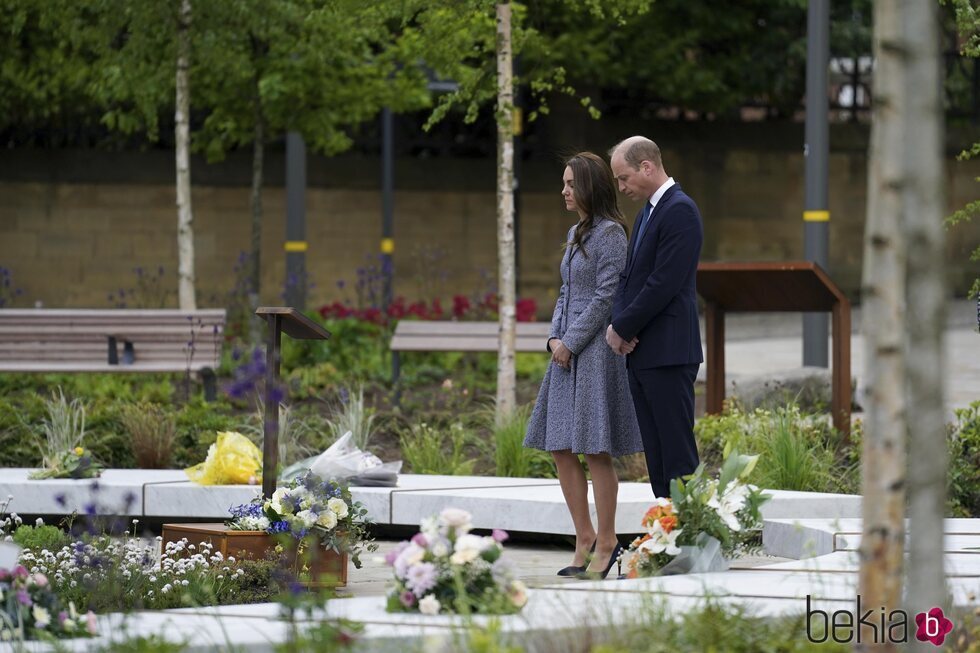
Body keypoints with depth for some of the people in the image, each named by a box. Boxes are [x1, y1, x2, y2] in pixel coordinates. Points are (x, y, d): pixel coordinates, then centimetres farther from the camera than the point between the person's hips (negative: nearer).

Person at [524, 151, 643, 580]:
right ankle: (584, 536, 14)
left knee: (595, 449, -6)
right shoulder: (576, 234, 17)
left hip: (596, 348, -9)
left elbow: (605, 296, -14)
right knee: (561, 448, 7)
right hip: (568, 350, 9)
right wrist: (555, 338, 4)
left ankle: (606, 542, 0)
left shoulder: (609, 233, -10)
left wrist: (570, 342, -13)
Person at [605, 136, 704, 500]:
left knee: (677, 454, -9)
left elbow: (663, 284, -18)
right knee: (656, 455, 9)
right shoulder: (647, 213, 19)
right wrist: (618, 324, 2)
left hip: (668, 353, -10)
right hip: (642, 354, 10)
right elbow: (629, 277, 20)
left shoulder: (680, 211, -12)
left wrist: (623, 328, -10)